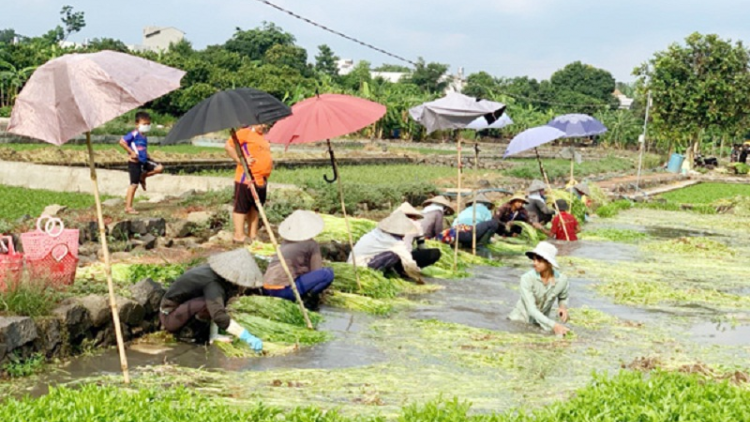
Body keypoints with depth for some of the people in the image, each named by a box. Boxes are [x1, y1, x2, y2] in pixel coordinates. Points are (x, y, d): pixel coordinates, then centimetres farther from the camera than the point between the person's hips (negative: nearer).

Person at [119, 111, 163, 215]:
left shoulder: (144, 137, 13)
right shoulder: (134, 134, -12)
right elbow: (122, 142, -21)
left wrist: (148, 156, 12)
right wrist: (131, 152, -20)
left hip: (143, 161, 8)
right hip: (134, 162, -8)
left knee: (159, 168, -4)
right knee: (134, 184, -6)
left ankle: (143, 177, 15)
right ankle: (128, 207, 0)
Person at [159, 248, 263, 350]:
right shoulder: (212, 283, -31)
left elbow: (216, 312, 1)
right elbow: (220, 317, -43)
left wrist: (214, 335, -9)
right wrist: (247, 337, -47)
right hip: (170, 317, -9)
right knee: (212, 302, -29)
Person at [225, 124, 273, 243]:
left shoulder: (262, 138, 21)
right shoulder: (245, 133, -6)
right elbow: (228, 146, -14)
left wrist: (271, 163, 16)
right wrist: (241, 160, -17)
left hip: (261, 179, 9)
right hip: (247, 179, -9)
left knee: (255, 207, 12)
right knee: (241, 207, -2)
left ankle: (253, 235, 19)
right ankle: (239, 235, 1)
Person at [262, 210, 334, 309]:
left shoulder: (285, 242, 22)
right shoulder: (312, 244, 4)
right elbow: (317, 272, 5)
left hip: (267, 290, 7)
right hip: (284, 289, -7)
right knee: (328, 273, -6)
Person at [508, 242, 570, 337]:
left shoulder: (562, 280, -14)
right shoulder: (527, 279, -24)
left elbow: (563, 298, 10)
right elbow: (532, 310, -30)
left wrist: (563, 307, -14)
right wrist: (553, 325, -40)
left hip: (543, 321, 3)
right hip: (521, 320, -2)